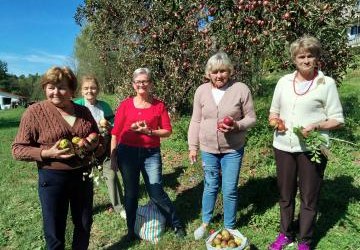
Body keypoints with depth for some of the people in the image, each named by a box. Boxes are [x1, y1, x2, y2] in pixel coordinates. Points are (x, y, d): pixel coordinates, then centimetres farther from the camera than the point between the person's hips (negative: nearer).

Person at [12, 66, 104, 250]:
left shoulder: (83, 111, 2)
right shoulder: (35, 111, -9)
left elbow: (98, 139, 12)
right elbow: (18, 149, -7)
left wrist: (93, 145, -11)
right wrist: (47, 153, -23)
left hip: (83, 175, 4)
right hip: (52, 178, -3)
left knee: (85, 224, 20)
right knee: (55, 233, 12)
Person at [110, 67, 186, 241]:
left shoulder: (159, 105, 0)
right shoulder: (125, 105, -1)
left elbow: (167, 131, 1)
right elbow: (115, 133, 1)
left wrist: (149, 132, -15)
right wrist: (112, 158, 0)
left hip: (151, 153, -1)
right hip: (127, 153, 1)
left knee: (156, 193, 1)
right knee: (131, 193, 12)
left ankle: (176, 224, 24)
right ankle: (131, 230, 33)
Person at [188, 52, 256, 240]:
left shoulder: (241, 89, -9)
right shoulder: (201, 91, -1)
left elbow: (251, 118, -3)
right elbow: (196, 121, 3)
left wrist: (236, 125, -23)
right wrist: (193, 146, 2)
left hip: (233, 149, -2)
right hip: (208, 149, 2)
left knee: (230, 190, 7)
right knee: (210, 187, 17)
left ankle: (230, 228, 30)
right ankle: (206, 222, 39)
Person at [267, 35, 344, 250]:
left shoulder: (327, 83, -4)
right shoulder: (284, 81, 6)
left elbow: (337, 120, -3)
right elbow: (274, 111, 14)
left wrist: (316, 126, -21)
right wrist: (275, 119, -8)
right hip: (283, 146, 3)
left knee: (309, 197, 10)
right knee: (285, 194, 16)